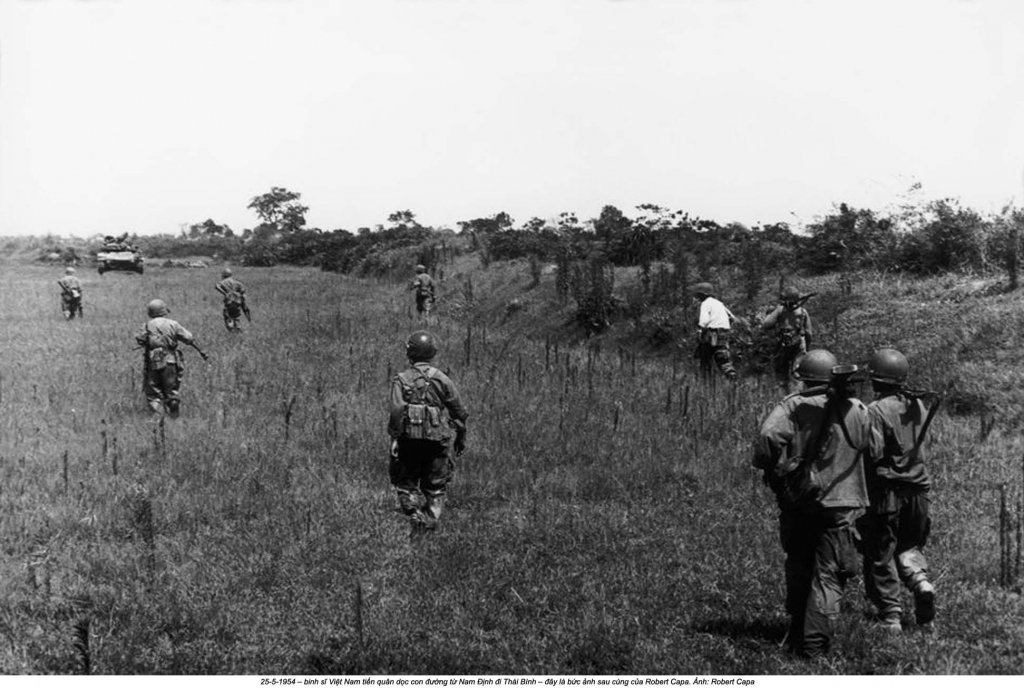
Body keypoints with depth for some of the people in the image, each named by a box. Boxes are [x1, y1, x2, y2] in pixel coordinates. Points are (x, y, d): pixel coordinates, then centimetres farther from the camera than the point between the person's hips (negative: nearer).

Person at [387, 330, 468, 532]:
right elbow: (459, 412, 8)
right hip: (438, 440, 2)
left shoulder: (401, 380, -3)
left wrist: (394, 438, -13)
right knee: (435, 487, 12)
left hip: (409, 440, -1)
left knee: (406, 483, 12)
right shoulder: (442, 379, 4)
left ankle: (415, 516, -6)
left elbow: (396, 411, -16)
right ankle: (430, 521, 1)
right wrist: (461, 437, 19)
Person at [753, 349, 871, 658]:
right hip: (839, 502, 0)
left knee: (798, 568, 19)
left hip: (797, 501, 0)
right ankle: (815, 643, -6)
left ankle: (797, 631, 30)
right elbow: (868, 448, 6)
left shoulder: (792, 406, -7)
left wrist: (776, 470, -4)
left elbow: (769, 439, -20)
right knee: (828, 575, 3)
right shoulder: (857, 410, 1)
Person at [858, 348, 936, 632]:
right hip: (917, 488, 6)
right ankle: (920, 580, -7)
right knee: (909, 545, 21)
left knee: (880, 556, 5)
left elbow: (873, 453, -20)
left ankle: (890, 616, 5)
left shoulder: (876, 410, -15)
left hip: (886, 491, -6)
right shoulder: (918, 406, 6)